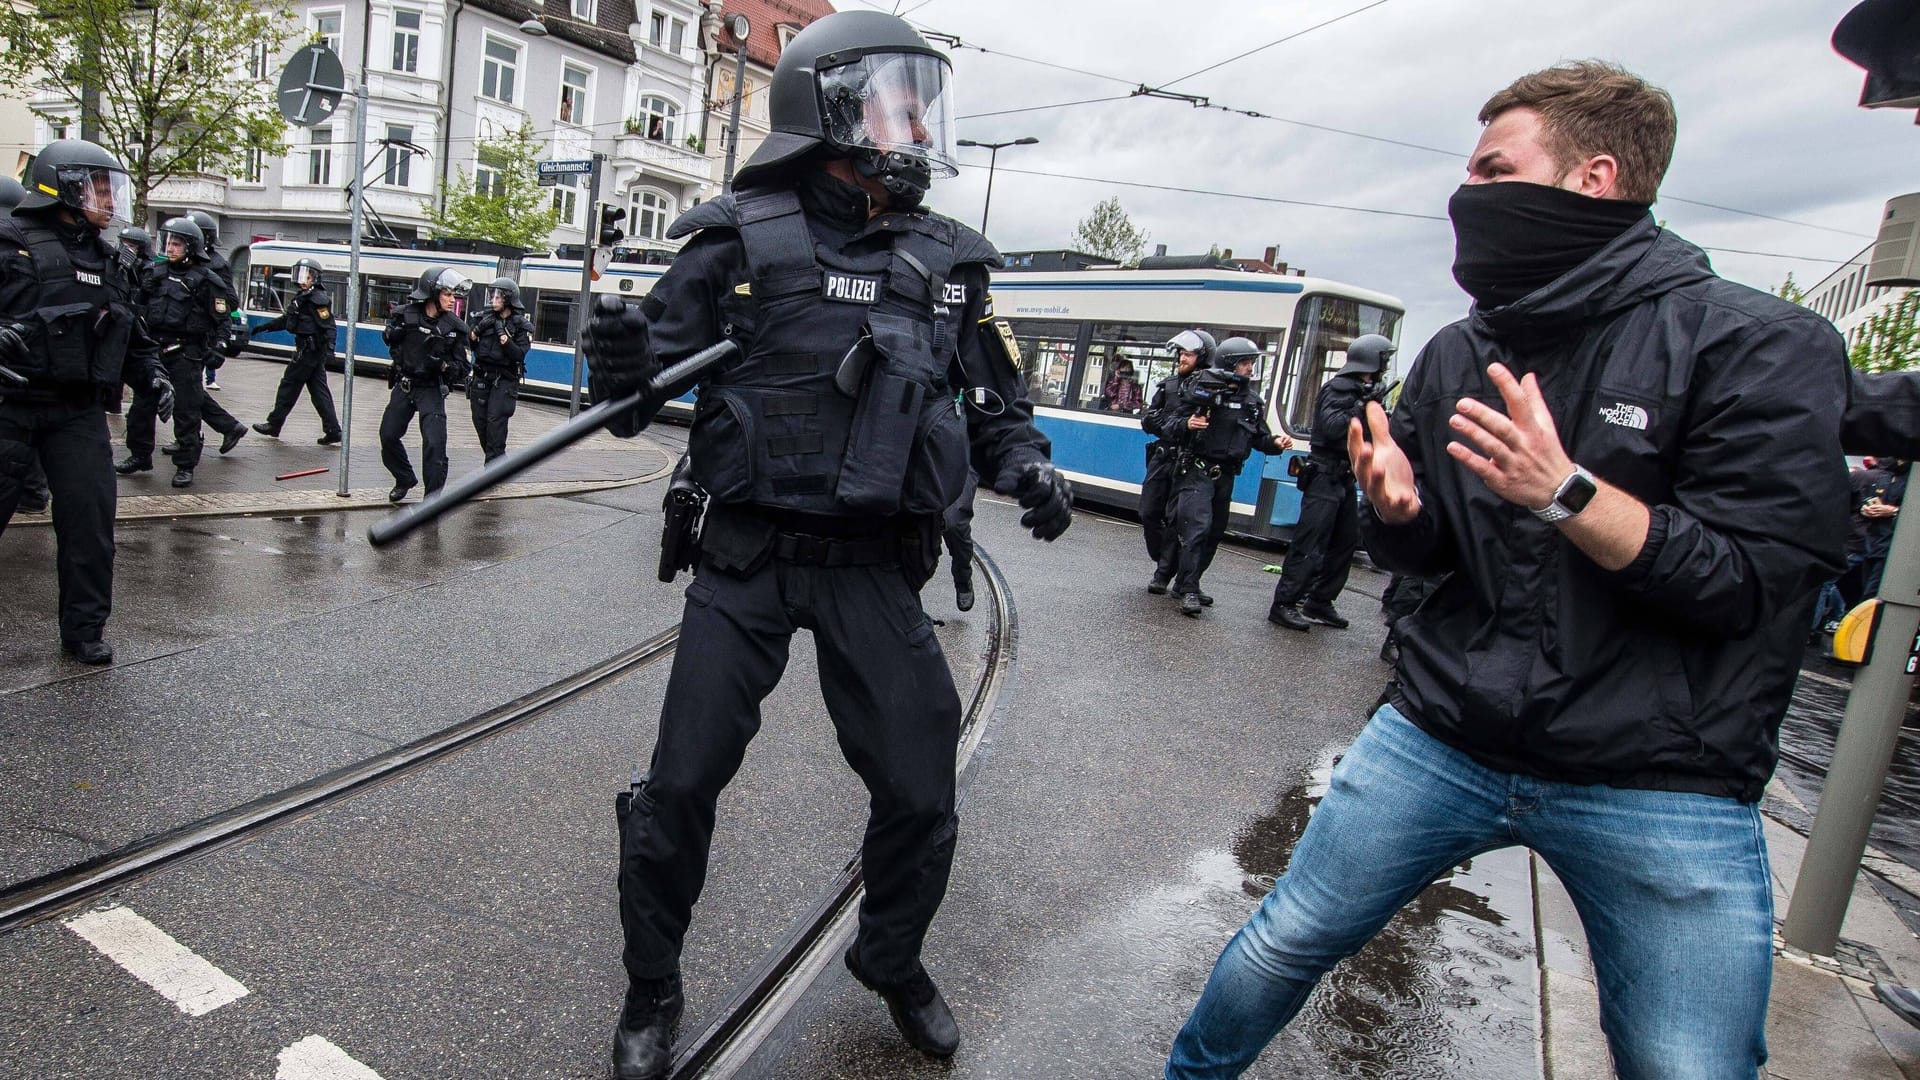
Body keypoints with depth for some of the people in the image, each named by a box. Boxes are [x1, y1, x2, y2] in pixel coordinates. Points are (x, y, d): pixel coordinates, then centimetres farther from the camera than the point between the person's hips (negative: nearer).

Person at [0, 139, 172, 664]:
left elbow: (133, 333, 22)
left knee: (90, 515, 0)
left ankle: (84, 629, 11)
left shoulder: (111, 263, 14)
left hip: (80, 410, 4)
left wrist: (152, 374, 7)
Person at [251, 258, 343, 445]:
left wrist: (329, 350, -27)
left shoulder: (318, 299, -14)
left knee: (289, 385, 1)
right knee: (318, 390, 7)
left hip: (309, 350, -9)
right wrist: (267, 326, 24)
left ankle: (274, 424, 12)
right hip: (314, 351, 9)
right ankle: (333, 430, 5)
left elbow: (328, 326, -20)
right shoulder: (301, 297, 15)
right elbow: (288, 318, 25)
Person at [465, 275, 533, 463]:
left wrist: (502, 335, -21)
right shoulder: (486, 318, 10)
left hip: (504, 379, -5)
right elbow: (469, 345, 13)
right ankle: (497, 457, 20)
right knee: (480, 420, 6)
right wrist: (477, 330, -5)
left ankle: (494, 461, -16)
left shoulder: (521, 325, -3)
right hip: (481, 377, 5)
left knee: (495, 419, -17)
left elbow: (519, 355, -12)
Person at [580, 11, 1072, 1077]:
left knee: (920, 796, 9)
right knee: (681, 786, 5)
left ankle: (891, 960, 40)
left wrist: (1027, 465, -5)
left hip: (875, 570, 3)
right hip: (746, 558, -2)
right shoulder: (743, 237, -5)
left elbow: (993, 399, 14)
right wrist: (622, 363, -26)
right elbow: (655, 372, -3)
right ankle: (650, 992, 33)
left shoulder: (948, 259, 6)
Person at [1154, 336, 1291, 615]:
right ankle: (1189, 591, -13)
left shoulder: (1252, 401, 10)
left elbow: (1259, 437, 16)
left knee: (1214, 532, 11)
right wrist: (1187, 423, -29)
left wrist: (1275, 442, -4)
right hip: (1197, 470, -7)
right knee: (1197, 526, -17)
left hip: (1225, 475, 7)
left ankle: (1186, 584, 22)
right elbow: (1173, 422, -8)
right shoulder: (1202, 388, -8)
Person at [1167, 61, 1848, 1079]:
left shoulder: (1761, 344, -7)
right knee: (1280, 946, 7)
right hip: (1442, 736, 3)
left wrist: (1565, 491, -25)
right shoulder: (1456, 355, 6)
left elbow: (1761, 583, -13)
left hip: (1661, 781, -2)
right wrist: (1395, 509, -12)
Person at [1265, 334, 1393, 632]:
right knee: (1309, 545, -10)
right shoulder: (1339, 388, -12)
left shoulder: (1359, 391, 15)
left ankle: (1319, 602, 18)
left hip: (1343, 479, 10)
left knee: (1346, 542, 12)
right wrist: (1362, 408, -21)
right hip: (1325, 476, -10)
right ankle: (1283, 605, -6)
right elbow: (1331, 426, -25)